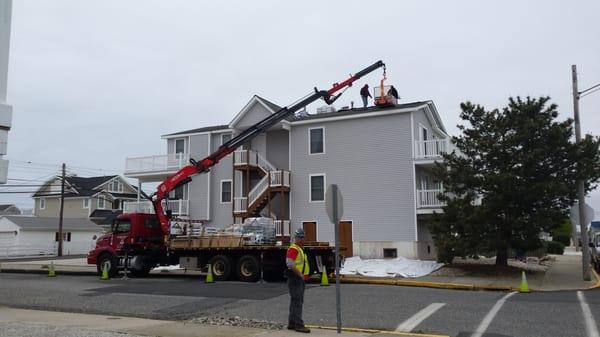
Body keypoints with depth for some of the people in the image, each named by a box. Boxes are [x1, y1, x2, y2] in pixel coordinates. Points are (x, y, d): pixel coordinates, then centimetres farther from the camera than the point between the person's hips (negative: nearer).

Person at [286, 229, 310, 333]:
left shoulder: (300, 249, 20)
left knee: (295, 301, 15)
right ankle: (298, 324, -8)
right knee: (297, 302, -10)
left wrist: (304, 275, 15)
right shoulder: (293, 249, -13)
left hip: (300, 278, 11)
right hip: (295, 278, -11)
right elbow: (289, 263, -26)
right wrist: (300, 274, -20)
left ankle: (291, 323, 23)